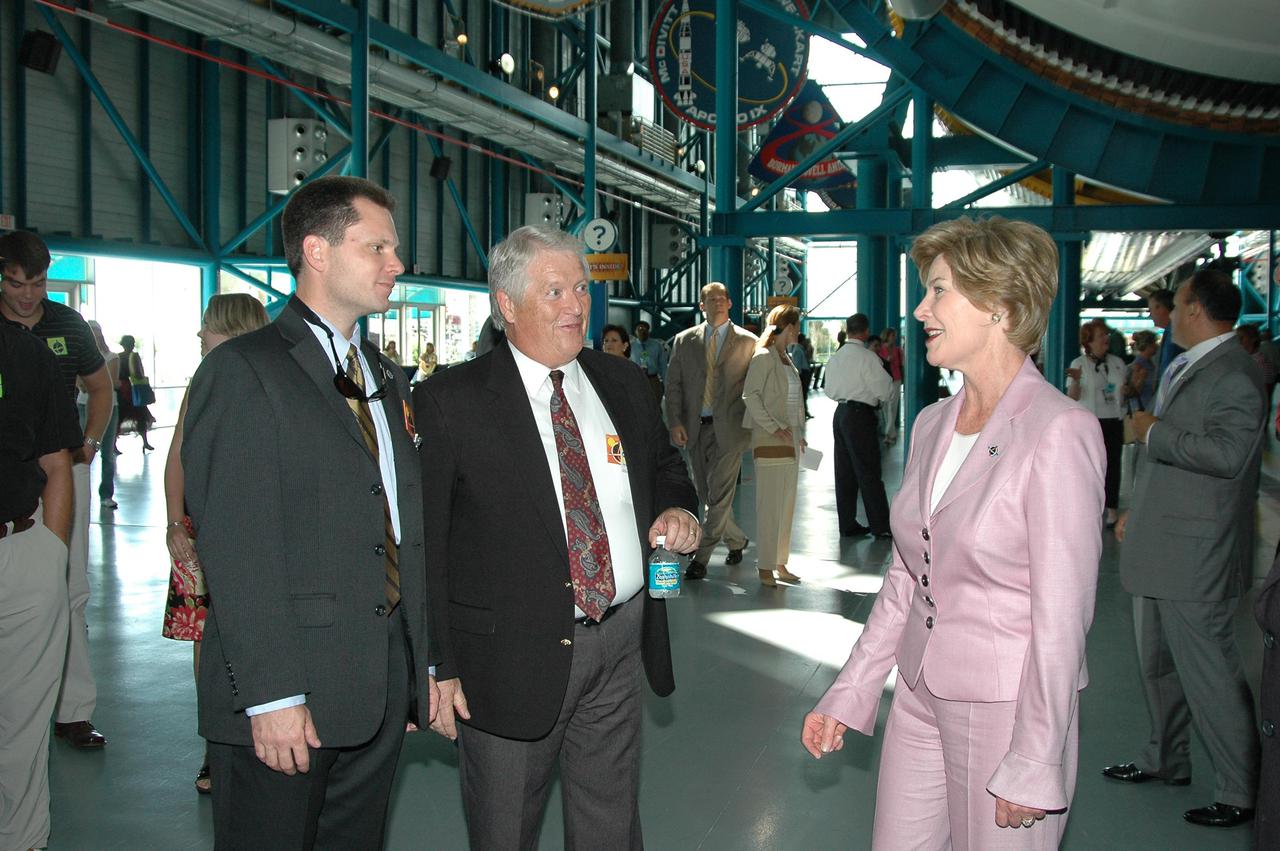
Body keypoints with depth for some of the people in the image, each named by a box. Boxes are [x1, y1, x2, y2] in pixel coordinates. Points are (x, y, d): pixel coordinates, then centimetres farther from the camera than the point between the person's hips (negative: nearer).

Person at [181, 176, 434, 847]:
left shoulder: (386, 378, 15)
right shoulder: (242, 372, -9)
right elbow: (236, 549, -16)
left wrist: (427, 663, 13)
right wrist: (271, 694, -19)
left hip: (382, 690, 7)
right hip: (287, 697, -7)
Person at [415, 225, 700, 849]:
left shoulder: (623, 384, 7)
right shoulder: (449, 403, -9)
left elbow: (665, 466, 23)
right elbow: (422, 546, -9)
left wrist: (678, 510, -1)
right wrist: (436, 667, -12)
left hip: (618, 643, 5)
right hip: (511, 655, -4)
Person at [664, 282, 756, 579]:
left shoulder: (747, 342, 4)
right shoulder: (684, 341, 9)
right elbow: (673, 385, 7)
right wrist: (675, 423, -3)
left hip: (729, 428, -3)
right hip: (695, 428, 4)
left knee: (719, 494, -8)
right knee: (706, 494, 11)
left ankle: (701, 558, -3)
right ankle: (736, 541, 32)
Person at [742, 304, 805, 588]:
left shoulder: (787, 359, 16)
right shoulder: (764, 357, -9)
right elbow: (750, 395, -16)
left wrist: (798, 434, 12)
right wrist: (775, 429, -19)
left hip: (790, 439, 9)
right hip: (769, 441, -9)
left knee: (787, 504, 10)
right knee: (770, 504, -6)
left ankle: (780, 564, 17)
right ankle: (765, 568, -1)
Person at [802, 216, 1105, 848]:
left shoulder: (1059, 430, -16)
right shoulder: (932, 425, 6)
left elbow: (1061, 616, -17)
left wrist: (1033, 766, -16)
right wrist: (847, 696, 9)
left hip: (1008, 708, -6)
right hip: (920, 696, 7)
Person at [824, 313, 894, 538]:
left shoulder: (835, 357, 10)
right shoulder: (867, 357, -13)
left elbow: (829, 390, 17)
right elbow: (885, 390, -10)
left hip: (840, 412, 7)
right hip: (860, 415, -7)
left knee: (845, 472, 10)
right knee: (869, 473, -3)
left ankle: (847, 524, 15)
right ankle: (880, 526, 1)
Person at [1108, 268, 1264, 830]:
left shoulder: (1234, 373, -18)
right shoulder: (1184, 369, 14)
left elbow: (1227, 453, -31)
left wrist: (1155, 432, -20)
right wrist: (1137, 512, 24)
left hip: (1195, 557, -10)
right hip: (1157, 548, 11)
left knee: (1209, 675, -2)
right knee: (1156, 662, 22)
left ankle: (1239, 793, 10)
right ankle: (1166, 759, 39)